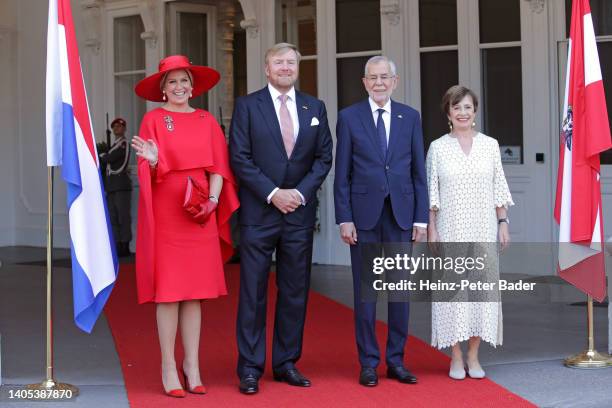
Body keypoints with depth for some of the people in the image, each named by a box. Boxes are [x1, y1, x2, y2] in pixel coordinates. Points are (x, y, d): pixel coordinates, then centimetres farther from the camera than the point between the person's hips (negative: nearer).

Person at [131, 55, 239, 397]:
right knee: (168, 290, -2)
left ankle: (193, 367, 11)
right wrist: (152, 160, -25)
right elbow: (150, 171, -3)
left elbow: (218, 166, 7)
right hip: (166, 212, -3)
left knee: (196, 290, 5)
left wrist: (212, 199, -9)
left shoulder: (207, 121, 11)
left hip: (200, 214, 3)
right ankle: (169, 368, 5)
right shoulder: (154, 119, 2)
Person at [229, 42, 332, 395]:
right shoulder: (247, 105, 1)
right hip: (259, 212, -3)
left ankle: (286, 363, 17)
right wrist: (273, 193, -13)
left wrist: (300, 192, -6)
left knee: (295, 292, 8)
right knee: (253, 293, -1)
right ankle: (250, 368, 6)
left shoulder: (315, 108, 10)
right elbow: (240, 158, -5)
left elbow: (324, 157, 7)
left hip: (300, 212, 3)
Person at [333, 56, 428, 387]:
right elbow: (342, 174, 1)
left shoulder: (410, 117, 7)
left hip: (401, 214, 2)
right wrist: (344, 218, -6)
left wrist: (421, 218, 1)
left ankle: (396, 361, 15)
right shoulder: (349, 117, 2)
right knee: (365, 290, 3)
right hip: (364, 214, -2)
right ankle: (368, 363, 12)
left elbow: (419, 171, 6)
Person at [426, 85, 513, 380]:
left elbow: (499, 188, 8)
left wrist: (503, 222, 2)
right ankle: (456, 357, 6)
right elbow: (431, 192, 1)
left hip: (483, 228, 2)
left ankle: (474, 355, 10)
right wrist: (431, 230, -4)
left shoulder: (490, 145, 6)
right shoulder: (438, 148, 2)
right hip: (450, 228, -1)